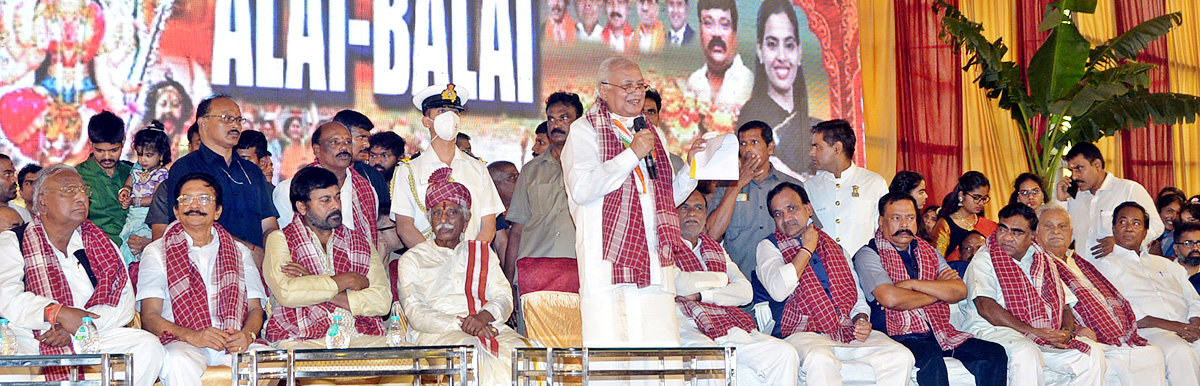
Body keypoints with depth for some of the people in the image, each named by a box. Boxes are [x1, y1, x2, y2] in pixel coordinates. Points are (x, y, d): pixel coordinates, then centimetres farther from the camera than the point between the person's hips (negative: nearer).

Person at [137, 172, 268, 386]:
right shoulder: (156, 252, 14)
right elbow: (150, 316, 3)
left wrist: (247, 334, -10)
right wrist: (192, 336, -17)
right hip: (180, 342, -2)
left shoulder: (240, 252, 23)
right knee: (180, 361, -39)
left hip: (233, 344, 2)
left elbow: (256, 308, 15)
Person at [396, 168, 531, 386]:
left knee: (516, 349, -33)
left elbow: (504, 297, 13)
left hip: (489, 327, 3)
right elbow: (415, 313, 2)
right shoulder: (412, 259, 16)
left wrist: (485, 315, -13)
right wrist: (461, 325, -14)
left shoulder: (482, 252, 27)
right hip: (437, 334, -3)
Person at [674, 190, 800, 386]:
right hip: (688, 329, -6)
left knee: (785, 353, -16)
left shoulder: (715, 248, 28)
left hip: (730, 328, 6)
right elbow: (680, 285, -9)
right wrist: (720, 278, 9)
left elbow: (746, 292, 14)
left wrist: (701, 295, -2)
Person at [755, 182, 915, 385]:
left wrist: (862, 321, 4)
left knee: (900, 356, -21)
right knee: (820, 360, -40)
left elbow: (857, 298, 28)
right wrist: (807, 249, 0)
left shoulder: (834, 247, 24)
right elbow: (778, 291, -12)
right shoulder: (769, 247, 9)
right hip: (803, 334, -5)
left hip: (847, 331, 5)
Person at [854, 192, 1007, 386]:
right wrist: (937, 292, 0)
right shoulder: (868, 254, 2)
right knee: (931, 358, -37)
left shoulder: (928, 251, 21)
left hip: (941, 333, 6)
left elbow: (960, 291, 6)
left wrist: (913, 284, -7)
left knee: (994, 354, -15)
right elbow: (890, 298, -15)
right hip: (900, 337, -6)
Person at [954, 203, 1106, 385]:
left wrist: (1066, 331, -7)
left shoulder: (1044, 261, 21)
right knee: (1027, 353, -37)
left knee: (1092, 353, -12)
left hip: (1046, 335, 6)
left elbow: (1065, 305, 19)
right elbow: (986, 308, -12)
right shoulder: (984, 259, 3)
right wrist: (1035, 332, -18)